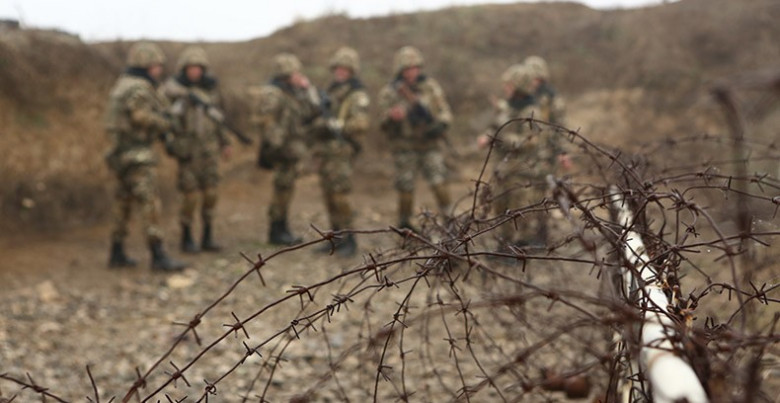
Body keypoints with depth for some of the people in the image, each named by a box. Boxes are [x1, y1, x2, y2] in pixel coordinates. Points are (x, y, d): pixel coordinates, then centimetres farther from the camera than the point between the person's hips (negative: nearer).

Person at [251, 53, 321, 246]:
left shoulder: (294, 93, 14)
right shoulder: (273, 94, -14)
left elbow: (313, 111, 11)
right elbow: (263, 119, -23)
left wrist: (308, 89, 5)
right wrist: (275, 141, -22)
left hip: (293, 150, 9)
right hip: (283, 150, -9)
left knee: (286, 189, 14)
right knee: (283, 188, -4)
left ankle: (282, 230, 22)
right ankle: (276, 231, 5)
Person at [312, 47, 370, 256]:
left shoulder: (357, 95, -5)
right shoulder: (331, 91, 21)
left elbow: (360, 123, -19)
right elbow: (321, 117, 26)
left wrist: (337, 125, -25)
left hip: (341, 150, -8)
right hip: (325, 150, 8)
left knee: (340, 196, -13)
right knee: (329, 196, 7)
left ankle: (349, 241, -5)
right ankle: (337, 238, 14)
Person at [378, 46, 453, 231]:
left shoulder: (431, 86, 0)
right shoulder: (389, 93, -4)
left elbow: (445, 111, 5)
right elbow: (385, 124, -3)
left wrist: (440, 125, -15)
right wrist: (392, 117, -26)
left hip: (430, 145, 1)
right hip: (405, 148, -1)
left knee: (439, 184, -11)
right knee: (405, 190, 1)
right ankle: (405, 228, 18)